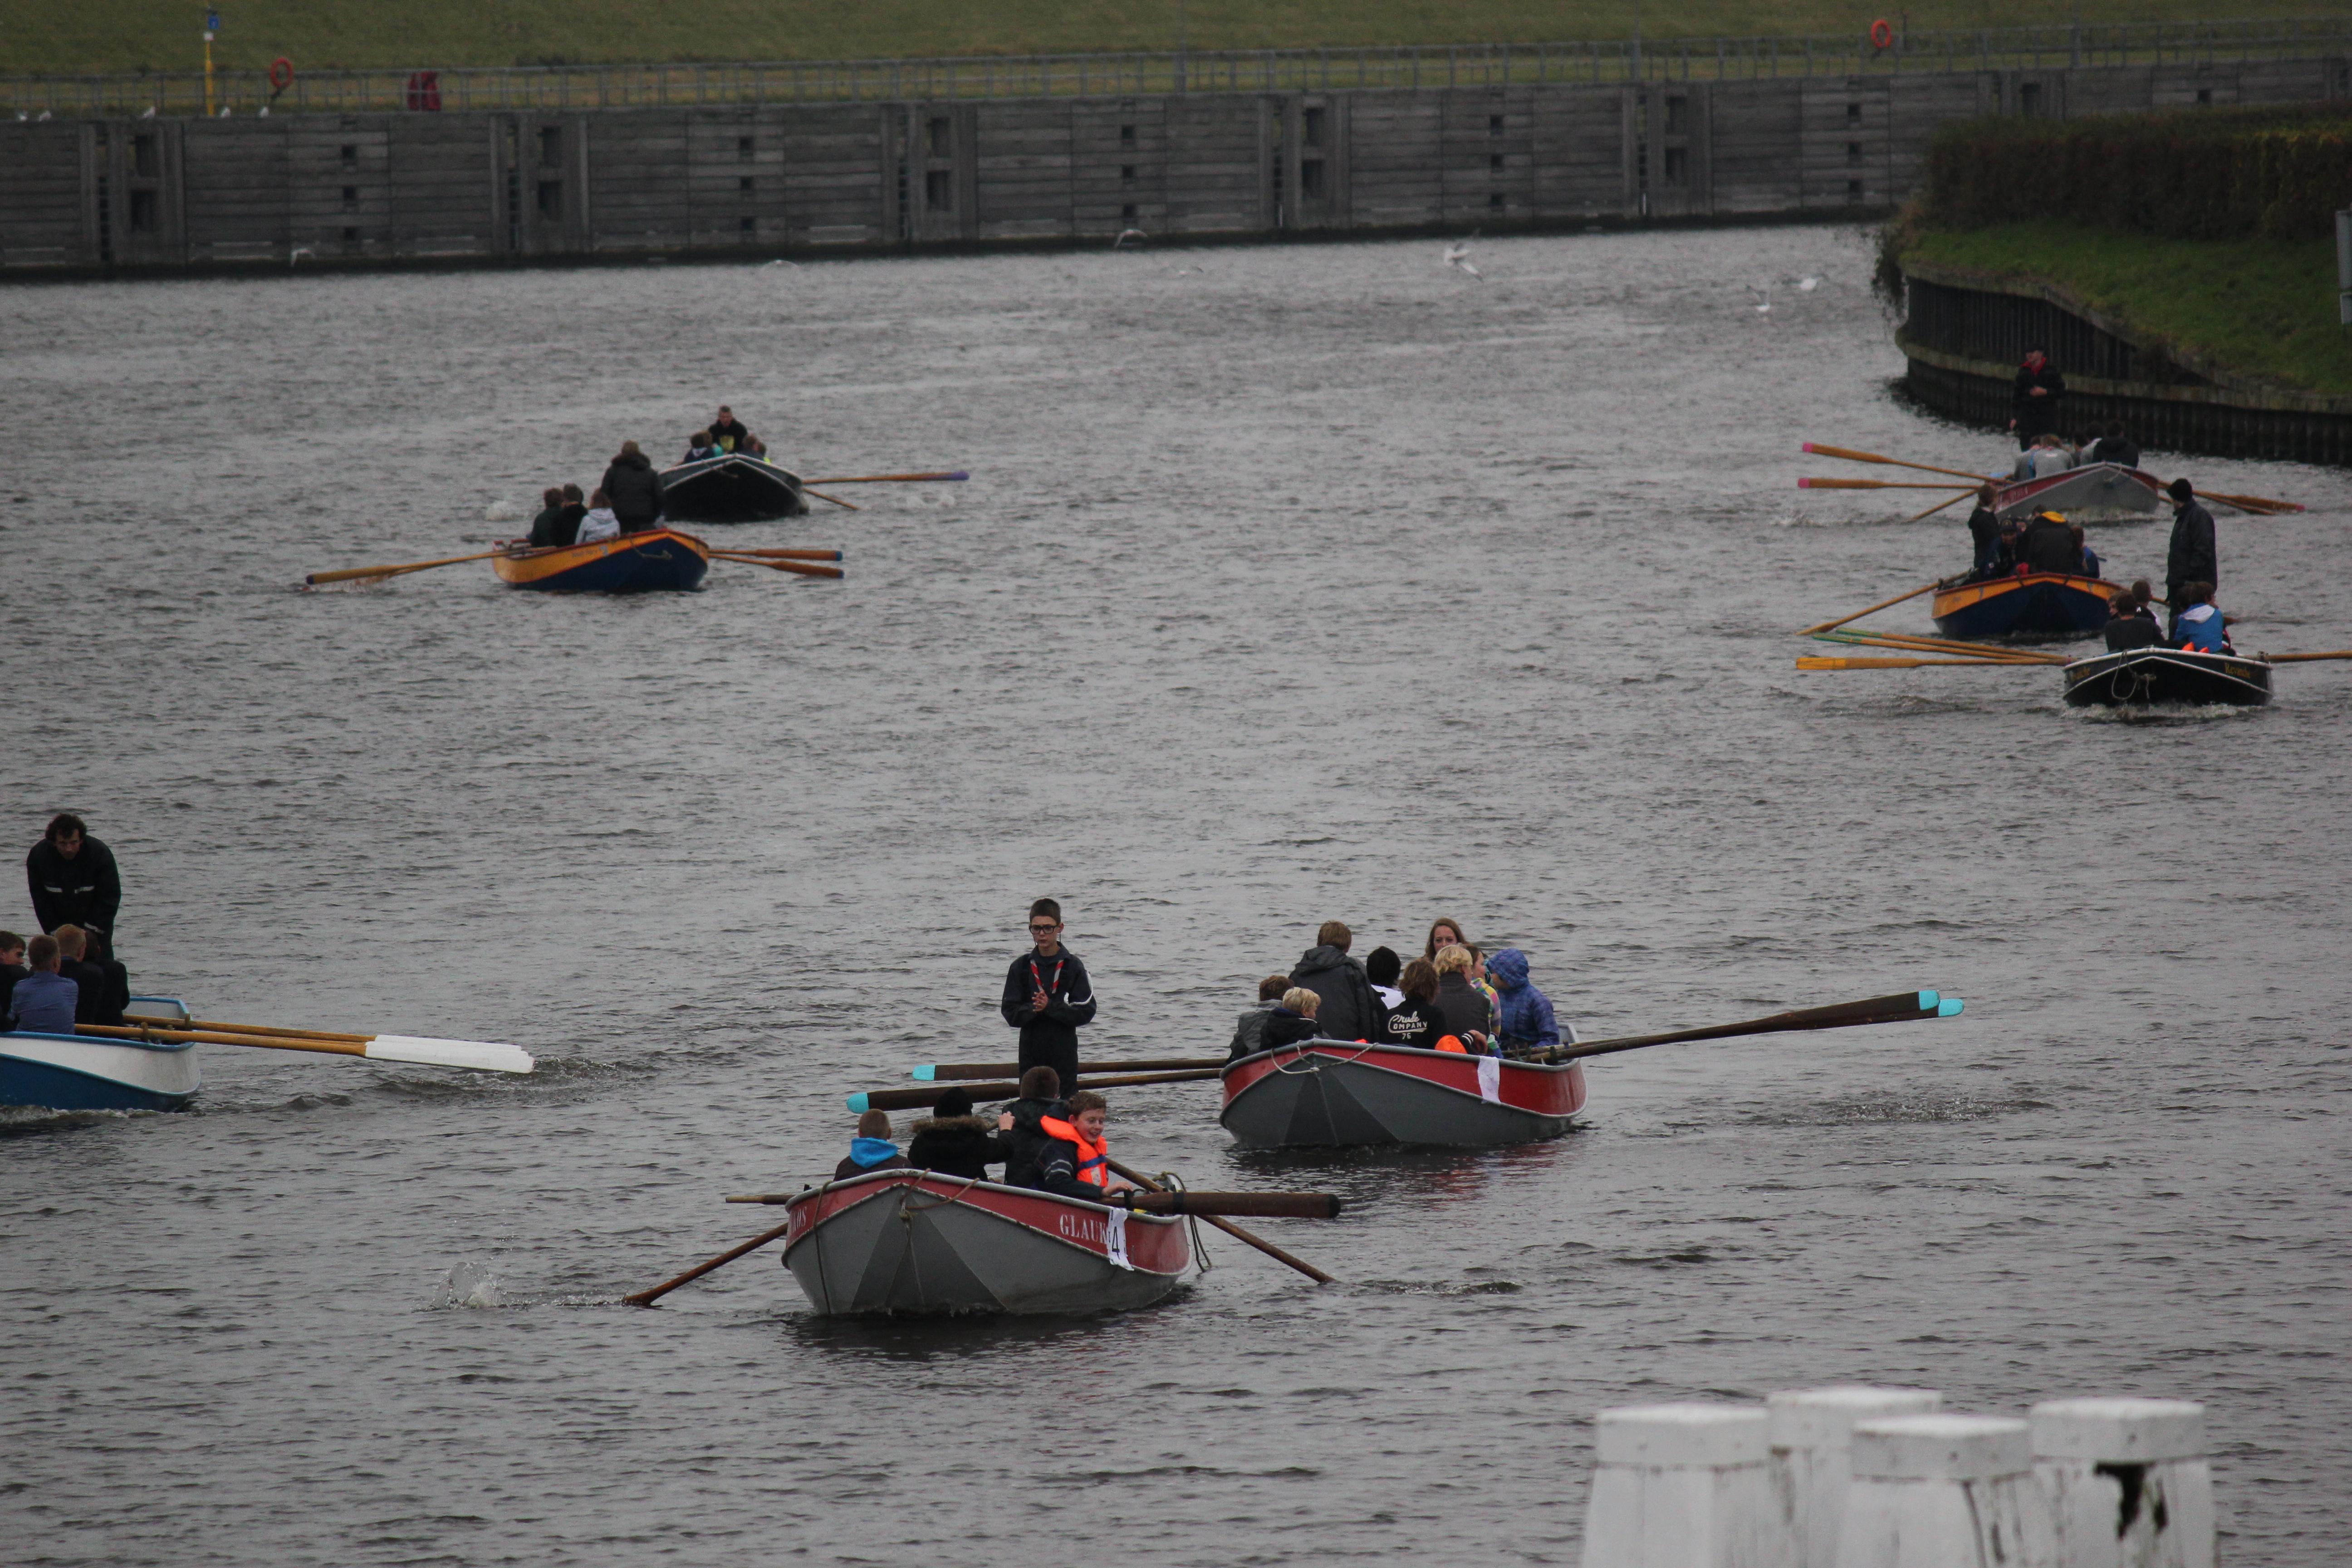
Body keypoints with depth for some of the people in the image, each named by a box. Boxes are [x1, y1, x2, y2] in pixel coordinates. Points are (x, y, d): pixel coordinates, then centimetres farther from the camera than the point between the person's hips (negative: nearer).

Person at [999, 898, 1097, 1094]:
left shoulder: (1073, 966, -1)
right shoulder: (1021, 967, 6)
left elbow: (1086, 1012, -6)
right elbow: (1010, 1013, 3)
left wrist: (1050, 1007, -17)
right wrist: (1034, 1009, -16)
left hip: (1064, 1055, -2)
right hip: (1031, 1054, 2)